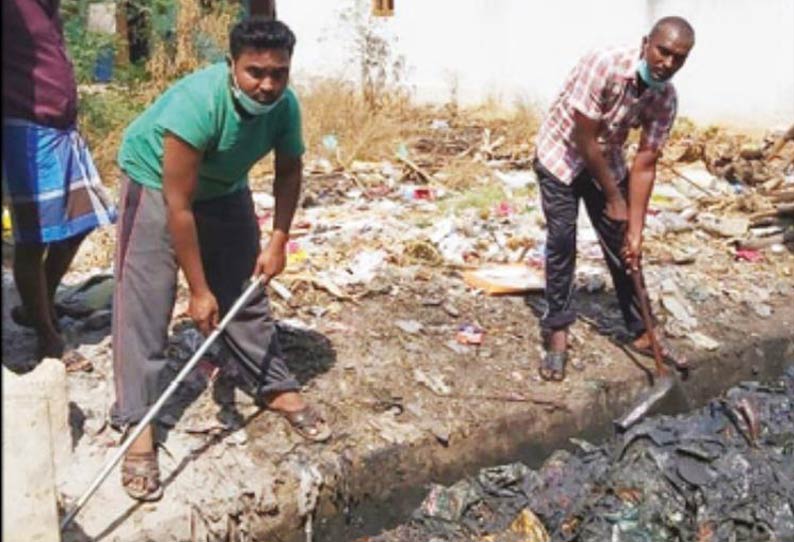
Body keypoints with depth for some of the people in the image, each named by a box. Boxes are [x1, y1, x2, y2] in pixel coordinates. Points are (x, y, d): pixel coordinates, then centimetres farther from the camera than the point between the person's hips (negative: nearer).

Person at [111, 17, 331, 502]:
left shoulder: (285, 106, -20)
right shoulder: (196, 103, -37)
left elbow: (289, 171, -2)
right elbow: (177, 205, -33)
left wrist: (278, 242, -12)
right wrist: (199, 290, -29)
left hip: (224, 188, 5)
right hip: (155, 183, -5)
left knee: (246, 292, 8)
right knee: (144, 308, -10)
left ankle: (279, 389, 23)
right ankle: (138, 426, -3)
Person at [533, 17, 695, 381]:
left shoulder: (665, 99, -16)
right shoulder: (604, 65, -32)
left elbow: (644, 166, -12)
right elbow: (584, 140, -27)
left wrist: (636, 231, -15)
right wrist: (613, 197, -18)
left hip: (606, 160, 5)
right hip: (561, 154, -4)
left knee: (623, 245, 4)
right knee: (562, 240, -11)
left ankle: (642, 331, 16)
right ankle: (556, 331, 2)